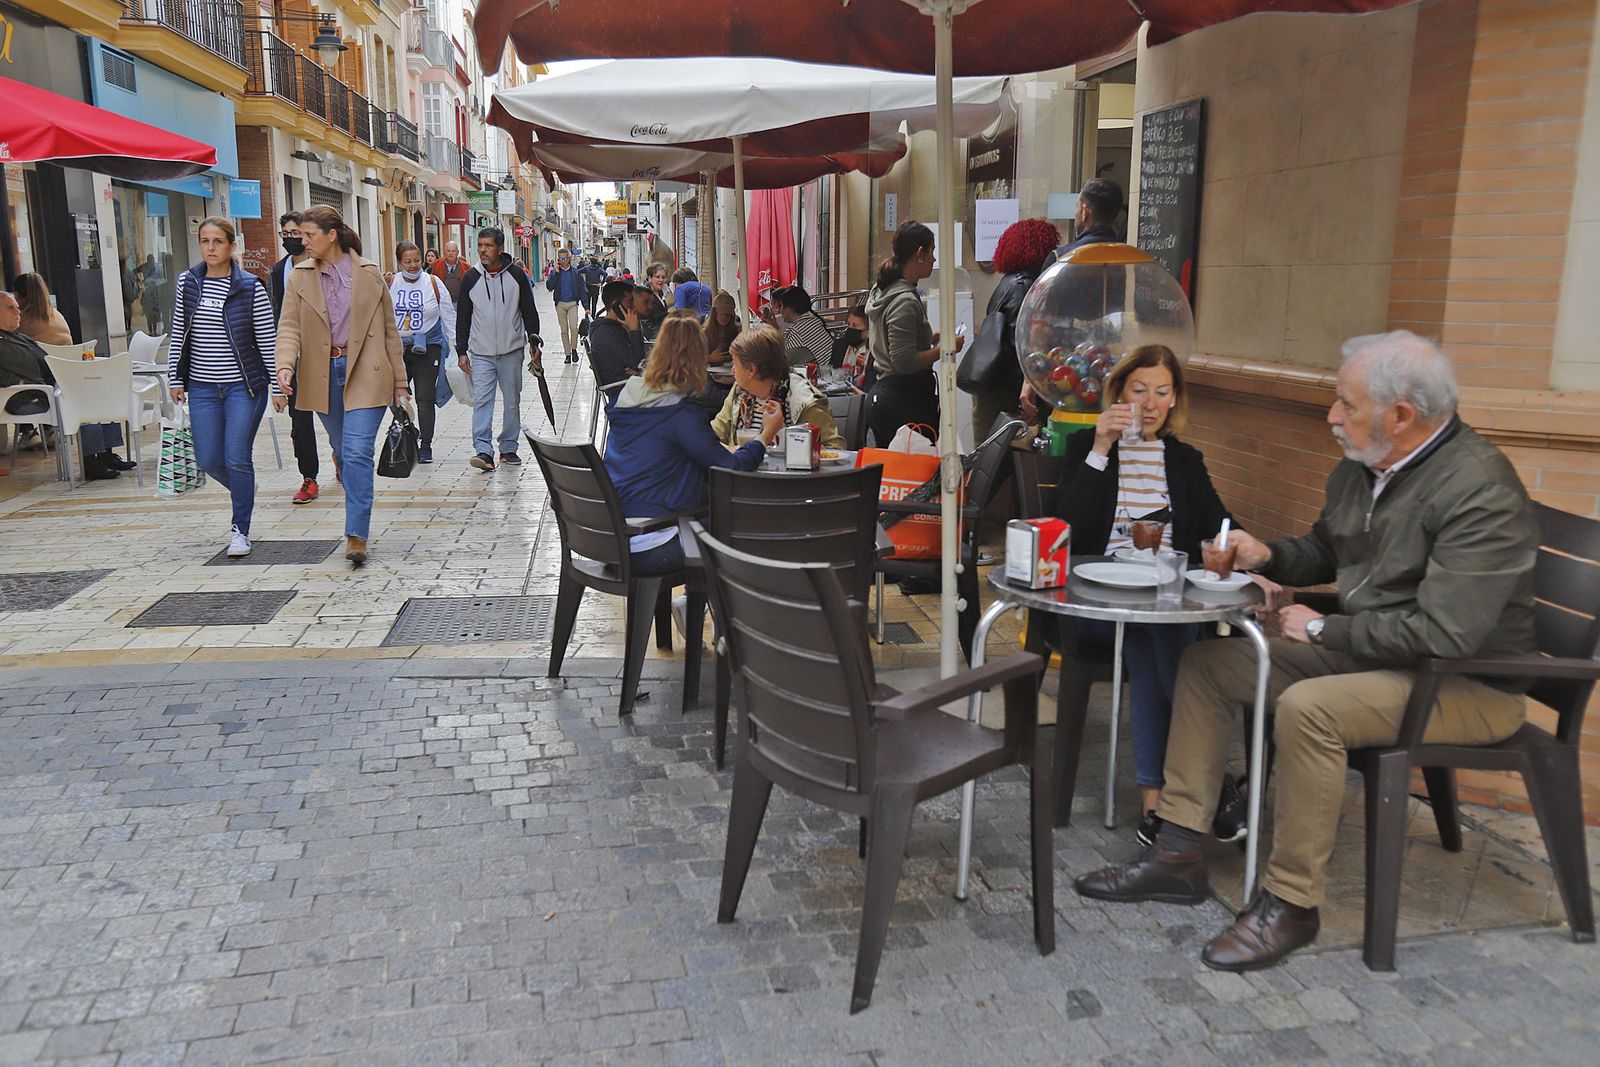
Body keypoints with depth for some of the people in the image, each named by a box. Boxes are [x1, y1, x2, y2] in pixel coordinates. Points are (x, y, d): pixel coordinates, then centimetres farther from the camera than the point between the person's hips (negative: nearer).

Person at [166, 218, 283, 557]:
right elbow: (178, 334, 11)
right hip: (202, 387, 4)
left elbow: (268, 341, -3)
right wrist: (175, 379, 8)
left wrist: (277, 386, -4)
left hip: (244, 386, -4)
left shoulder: (251, 288, -6)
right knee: (208, 460, 5)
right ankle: (244, 493, 37)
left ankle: (241, 530, 10)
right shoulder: (187, 283, 4)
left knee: (237, 459, -5)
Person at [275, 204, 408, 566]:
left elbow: (389, 329, 6)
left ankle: (356, 535, -11)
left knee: (358, 452, -13)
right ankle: (358, 520, 31)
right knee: (343, 452, 13)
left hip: (365, 374, -3)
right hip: (323, 375, 3)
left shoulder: (369, 272, 2)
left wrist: (399, 382, 5)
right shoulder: (299, 277, 6)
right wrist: (285, 365, -21)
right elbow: (289, 326, -1)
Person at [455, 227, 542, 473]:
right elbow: (463, 318, 6)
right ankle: (483, 450, -16)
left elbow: (529, 311, 8)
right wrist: (461, 351, 3)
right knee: (482, 401, -11)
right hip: (481, 353, 0)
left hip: (511, 351, 1)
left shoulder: (516, 276, 1)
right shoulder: (470, 278, 3)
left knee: (512, 401, 8)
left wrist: (534, 341, 1)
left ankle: (508, 448, 19)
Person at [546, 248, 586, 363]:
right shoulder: (554, 272, 6)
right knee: (564, 330, 5)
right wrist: (556, 272, -12)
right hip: (560, 304, 2)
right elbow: (549, 286, -7)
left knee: (573, 327, -18)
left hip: (573, 303, -1)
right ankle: (567, 354, 11)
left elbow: (582, 289, 4)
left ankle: (574, 349, 3)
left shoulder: (576, 272, 5)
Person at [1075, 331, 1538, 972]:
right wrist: (1267, 556, 0)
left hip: (1467, 685, -9)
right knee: (1206, 663, 3)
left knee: (1307, 707, -35)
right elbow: (1323, 552, 22)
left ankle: (1291, 903, -16)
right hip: (1361, 652, 9)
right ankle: (1177, 855, 5)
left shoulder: (1480, 491, -23)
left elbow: (1444, 634, -31)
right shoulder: (1362, 466, 3)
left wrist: (1322, 629, -19)